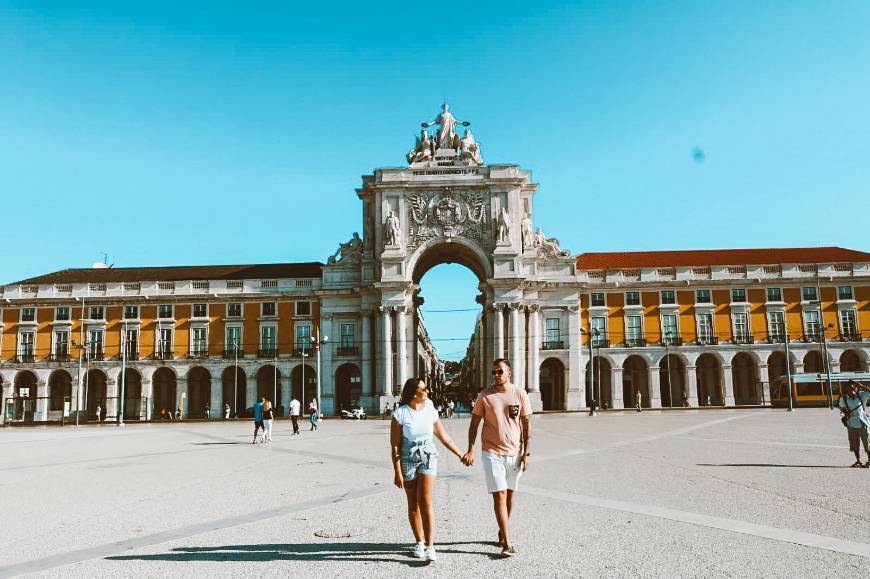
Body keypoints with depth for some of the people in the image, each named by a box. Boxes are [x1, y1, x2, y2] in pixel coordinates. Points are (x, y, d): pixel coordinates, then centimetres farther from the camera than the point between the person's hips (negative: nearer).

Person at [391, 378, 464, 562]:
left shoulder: (430, 411, 0)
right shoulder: (400, 414, -11)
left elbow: (444, 437, 10)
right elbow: (395, 445, -9)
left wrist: (461, 455, 10)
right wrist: (397, 472, -11)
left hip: (428, 458, 1)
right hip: (408, 460, -1)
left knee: (426, 501, -11)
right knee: (413, 503, 9)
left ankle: (430, 546, -11)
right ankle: (419, 542, 26)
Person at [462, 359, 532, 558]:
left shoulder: (520, 395, 0)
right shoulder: (484, 396, -3)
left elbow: (526, 425, 3)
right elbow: (474, 424, 0)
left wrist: (526, 453, -1)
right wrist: (470, 450, -10)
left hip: (514, 452, 2)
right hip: (492, 453, -2)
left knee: (509, 494, 14)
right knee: (499, 495, -8)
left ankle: (502, 532, 33)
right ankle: (507, 543, -7)